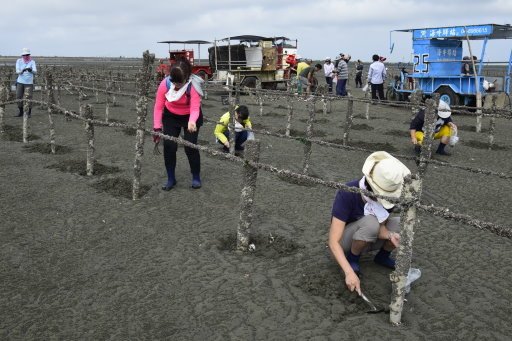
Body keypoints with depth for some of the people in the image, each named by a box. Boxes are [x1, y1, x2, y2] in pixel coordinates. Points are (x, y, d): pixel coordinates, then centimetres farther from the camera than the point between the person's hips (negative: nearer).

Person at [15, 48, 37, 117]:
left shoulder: (32, 62, -1)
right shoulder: (19, 61, 4)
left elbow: (35, 71, -15)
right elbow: (17, 71, -6)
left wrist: (31, 70, -38)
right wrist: (22, 70, -28)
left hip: (29, 83, -2)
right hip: (20, 82, 2)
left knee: (28, 98, -7)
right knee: (18, 97, 4)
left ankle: (29, 112, 6)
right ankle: (21, 111, 21)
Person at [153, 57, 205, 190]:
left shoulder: (193, 86, -31)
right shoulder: (165, 84, -25)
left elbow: (195, 108, -37)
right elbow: (158, 107, -18)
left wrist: (192, 122, -59)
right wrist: (157, 128, -22)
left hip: (190, 117, -2)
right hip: (171, 116, 2)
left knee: (190, 147, -8)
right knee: (169, 146, -3)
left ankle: (196, 177, 14)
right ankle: (171, 179, 13)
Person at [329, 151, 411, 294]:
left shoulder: (388, 194, -18)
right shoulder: (347, 194, -34)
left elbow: (380, 227, -14)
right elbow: (333, 242, -34)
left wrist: (390, 235, -38)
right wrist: (349, 273, -44)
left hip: (368, 241, 5)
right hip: (345, 240, -5)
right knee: (370, 222, -36)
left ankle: (382, 256, 7)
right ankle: (352, 258, -8)